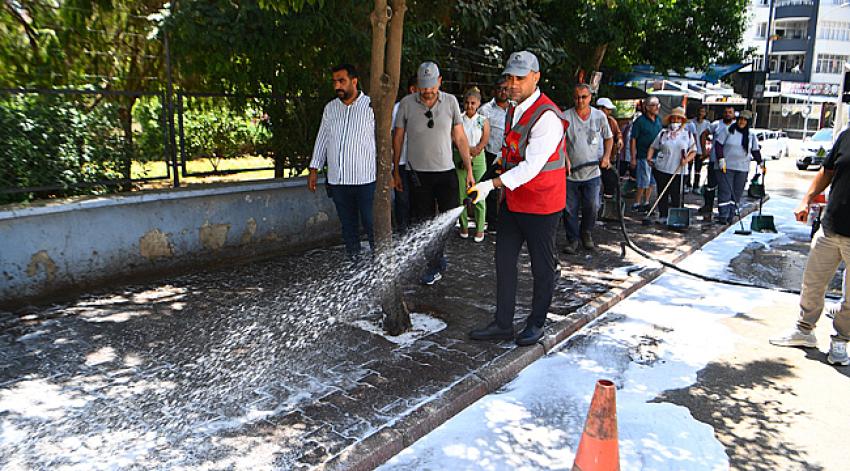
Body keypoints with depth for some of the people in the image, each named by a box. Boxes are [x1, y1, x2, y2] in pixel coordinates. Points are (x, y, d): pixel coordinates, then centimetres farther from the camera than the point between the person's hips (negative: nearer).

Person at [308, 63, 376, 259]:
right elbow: (322, 139, 17)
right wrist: (314, 169, 13)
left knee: (371, 225, -2)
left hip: (366, 179, -5)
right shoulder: (330, 108, 11)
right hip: (337, 180, 5)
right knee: (348, 226, 12)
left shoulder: (371, 106, -3)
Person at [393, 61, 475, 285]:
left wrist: (469, 169, 3)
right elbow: (397, 139, 6)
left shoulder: (450, 101, 2)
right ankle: (435, 265, 19)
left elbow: (460, 138, 6)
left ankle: (436, 257, 25)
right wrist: (395, 171, 6)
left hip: (446, 172, 1)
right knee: (425, 223, 4)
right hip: (418, 173, -1)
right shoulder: (406, 103, -2)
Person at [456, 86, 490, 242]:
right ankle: (464, 226, 17)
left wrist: (467, 152, -10)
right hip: (460, 160, 1)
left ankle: (480, 229, 9)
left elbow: (481, 146, -5)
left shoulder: (483, 122, 1)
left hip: (478, 161, -1)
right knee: (461, 195, 3)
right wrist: (471, 149, -9)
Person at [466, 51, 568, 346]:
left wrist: (491, 185, -31)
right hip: (513, 201, 9)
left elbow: (532, 166, -27)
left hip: (541, 205, -8)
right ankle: (502, 325, 21)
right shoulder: (514, 110, 9)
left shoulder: (547, 116, -20)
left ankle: (536, 324, 24)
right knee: (504, 261, 10)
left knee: (542, 266, 8)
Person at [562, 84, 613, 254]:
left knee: (592, 206, 0)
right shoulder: (565, 117, -4)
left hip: (592, 172, 1)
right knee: (570, 209, 2)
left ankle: (586, 234, 24)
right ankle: (572, 240, 17)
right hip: (570, 173, -1)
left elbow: (609, 138, 16)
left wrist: (606, 156, 1)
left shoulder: (600, 116, 4)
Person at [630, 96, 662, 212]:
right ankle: (636, 204, 6)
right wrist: (633, 158, -12)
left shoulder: (659, 120, 11)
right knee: (643, 182, -5)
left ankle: (646, 203, 23)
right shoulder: (640, 121, -9)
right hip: (643, 156, -6)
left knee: (651, 182, 12)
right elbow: (633, 140, -9)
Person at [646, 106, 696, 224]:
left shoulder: (688, 134, 9)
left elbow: (693, 151, 8)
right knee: (663, 194, 4)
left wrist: (687, 160, -11)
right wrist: (649, 157, -7)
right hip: (662, 169, 1)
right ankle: (663, 216, 13)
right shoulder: (663, 133, 9)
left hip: (679, 171, -1)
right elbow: (653, 147, 11)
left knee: (676, 195, -1)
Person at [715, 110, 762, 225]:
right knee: (725, 192, -6)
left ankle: (730, 216, 10)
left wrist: (760, 162, 8)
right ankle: (723, 216, -3)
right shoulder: (729, 131, -3)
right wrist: (721, 159, -12)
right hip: (727, 167, -3)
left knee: (737, 193, 4)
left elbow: (755, 151, 15)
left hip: (742, 168, 4)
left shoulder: (751, 135, 7)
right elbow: (719, 145, -3)